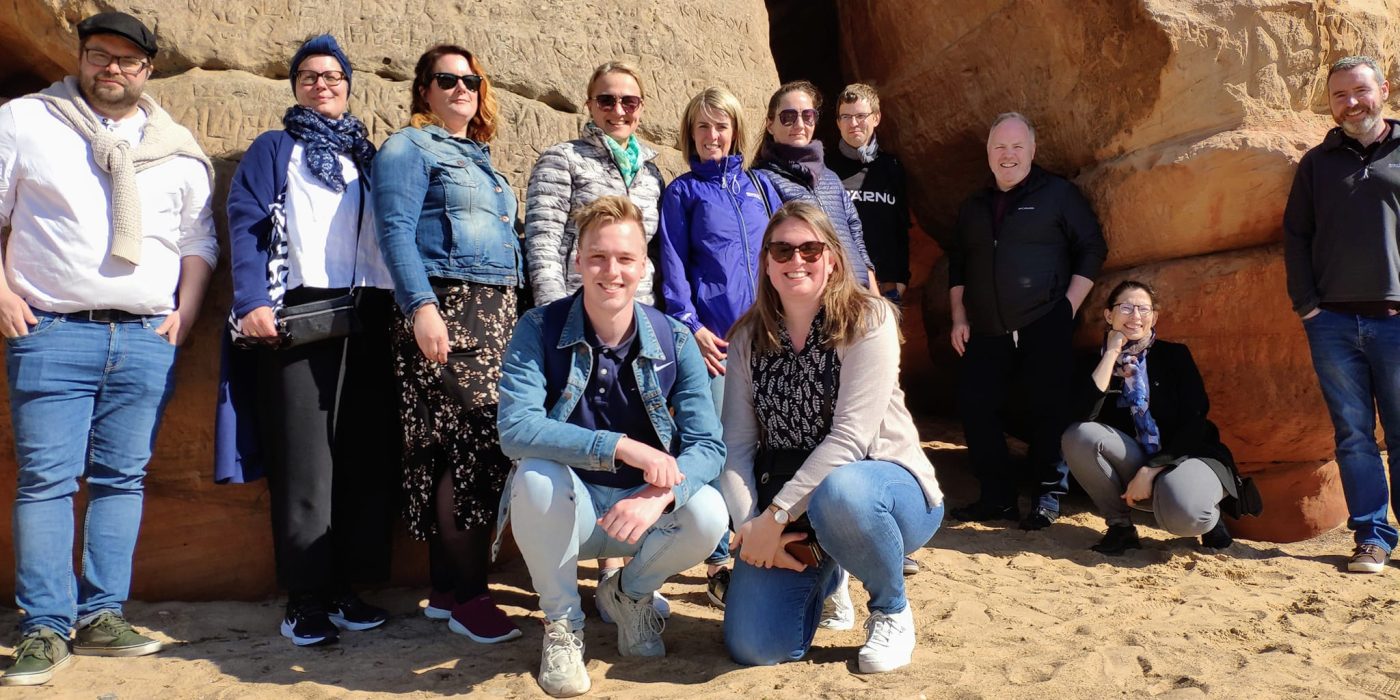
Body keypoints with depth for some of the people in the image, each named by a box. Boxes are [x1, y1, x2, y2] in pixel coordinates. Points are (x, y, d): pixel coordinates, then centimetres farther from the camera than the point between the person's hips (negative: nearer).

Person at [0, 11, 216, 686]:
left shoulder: (176, 148, 14)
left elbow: (199, 239, 17)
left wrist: (185, 312, 5)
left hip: (148, 339, 3)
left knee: (122, 476, 4)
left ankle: (102, 615, 12)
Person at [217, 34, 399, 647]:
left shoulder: (367, 154, 24)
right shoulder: (274, 149, 14)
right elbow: (246, 226, 1)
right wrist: (253, 302, -15)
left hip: (370, 316, 4)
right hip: (300, 311, -3)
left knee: (367, 457, 0)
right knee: (305, 460, -6)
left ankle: (347, 588, 9)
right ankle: (304, 597, 1)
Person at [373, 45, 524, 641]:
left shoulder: (479, 158, 25)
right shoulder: (408, 148, 2)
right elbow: (396, 232, -10)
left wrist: (514, 314, 21)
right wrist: (421, 305, -22)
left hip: (496, 313, 8)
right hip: (445, 310, -8)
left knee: (475, 448, 5)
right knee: (474, 447, -12)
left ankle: (449, 587, 13)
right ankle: (465, 595, -3)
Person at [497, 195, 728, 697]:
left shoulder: (674, 341, -8)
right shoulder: (539, 330, -13)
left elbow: (708, 444, -15)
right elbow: (515, 429, -28)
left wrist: (660, 495, -36)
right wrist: (621, 447, -37)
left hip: (645, 509, 2)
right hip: (566, 509, -1)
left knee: (708, 513, -27)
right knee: (536, 476, -33)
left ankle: (629, 594, 8)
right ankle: (562, 623, -7)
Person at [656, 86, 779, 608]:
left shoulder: (759, 185, 18)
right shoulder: (682, 192, 9)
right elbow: (673, 266, 2)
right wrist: (690, 326, -10)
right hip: (713, 334, -3)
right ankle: (719, 561, 3)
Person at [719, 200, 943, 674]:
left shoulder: (868, 320, -12)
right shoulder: (748, 337, 2)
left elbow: (850, 437, -20)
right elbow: (736, 445, -3)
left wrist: (777, 514, -23)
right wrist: (751, 526, -18)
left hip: (880, 483, -4)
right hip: (784, 507, 4)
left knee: (838, 494, -41)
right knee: (753, 647, -11)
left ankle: (892, 609, -7)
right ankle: (822, 575, 25)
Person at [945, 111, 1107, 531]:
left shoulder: (1057, 194, 4)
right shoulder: (974, 207, 18)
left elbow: (1092, 249, 2)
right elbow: (957, 265, 21)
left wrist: (1069, 306, -6)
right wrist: (959, 318, 11)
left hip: (1044, 327, -4)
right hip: (987, 332, 5)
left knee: (1048, 410, -1)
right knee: (975, 408, 1)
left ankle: (1049, 496, 13)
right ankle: (998, 497, 13)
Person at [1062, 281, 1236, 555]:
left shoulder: (1174, 355, -1)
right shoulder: (1098, 362, 2)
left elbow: (1195, 424, -9)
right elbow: (1084, 414, -19)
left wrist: (1150, 470, -19)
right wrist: (1112, 352, -14)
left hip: (1187, 457, -3)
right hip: (1137, 473, 3)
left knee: (1181, 513, -38)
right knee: (1078, 436, -25)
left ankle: (1208, 516, 2)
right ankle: (1120, 526, -9)